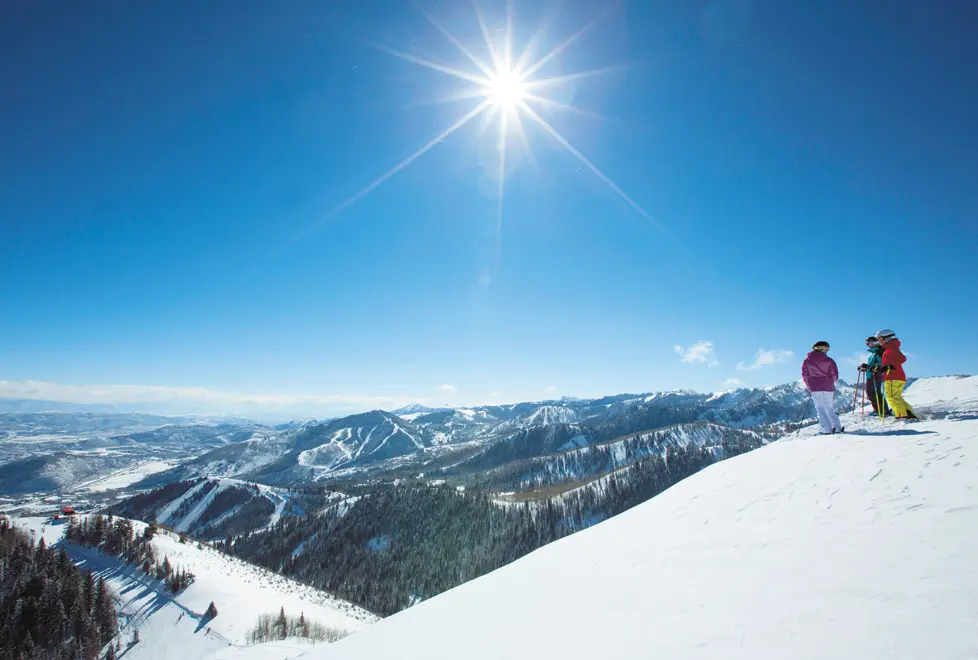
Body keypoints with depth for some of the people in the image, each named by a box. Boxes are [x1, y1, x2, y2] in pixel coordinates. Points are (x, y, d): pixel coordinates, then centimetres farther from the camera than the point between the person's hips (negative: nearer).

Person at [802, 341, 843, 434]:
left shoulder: (807, 361, 2)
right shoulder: (829, 360, -1)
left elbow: (805, 375, 5)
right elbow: (834, 375, 0)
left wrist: (809, 386, 17)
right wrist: (830, 383, 18)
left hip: (814, 388, 0)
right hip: (828, 388, 0)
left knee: (820, 408, 3)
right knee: (830, 408, 10)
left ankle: (826, 429, -2)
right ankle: (837, 427, 10)